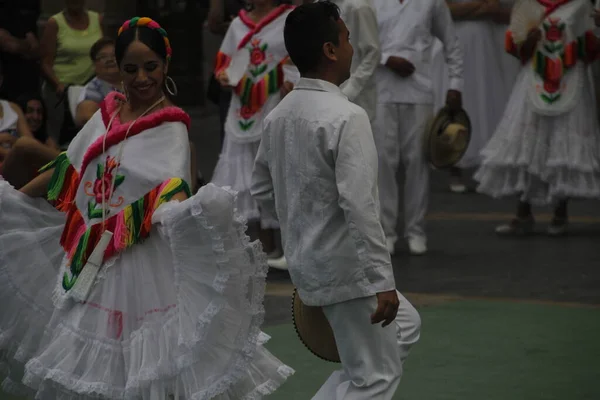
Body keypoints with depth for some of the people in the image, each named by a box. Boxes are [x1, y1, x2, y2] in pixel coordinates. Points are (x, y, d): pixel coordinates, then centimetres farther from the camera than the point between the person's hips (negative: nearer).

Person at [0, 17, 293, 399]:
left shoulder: (171, 128, -12)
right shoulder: (108, 112, 7)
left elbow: (172, 190, -26)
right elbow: (67, 169, 16)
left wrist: (186, 211, -50)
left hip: (142, 262, -7)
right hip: (90, 258, 7)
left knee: (146, 363, -6)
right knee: (96, 362, 14)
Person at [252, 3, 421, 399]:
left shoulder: (278, 116, 3)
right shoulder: (346, 117, -22)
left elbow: (263, 190, 14)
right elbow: (359, 206, -26)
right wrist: (383, 281, -21)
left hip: (307, 261, 9)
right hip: (346, 267, -9)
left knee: (405, 327, 26)